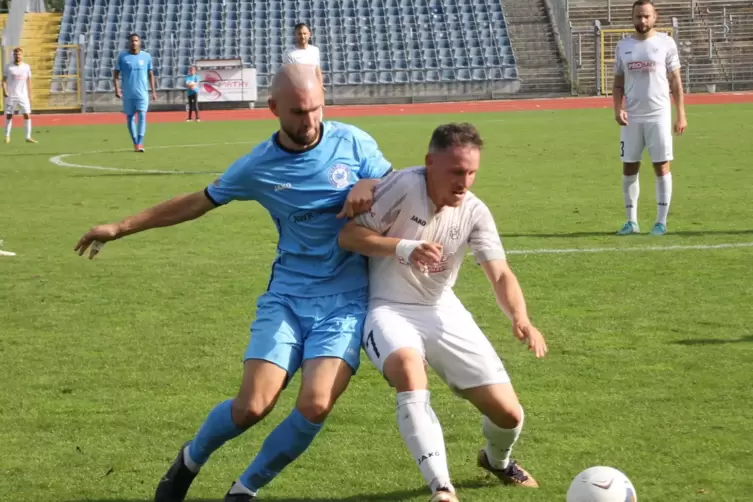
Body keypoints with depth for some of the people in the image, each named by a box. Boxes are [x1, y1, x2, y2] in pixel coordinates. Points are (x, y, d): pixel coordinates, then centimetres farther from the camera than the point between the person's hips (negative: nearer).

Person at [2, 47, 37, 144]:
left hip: (23, 96, 1)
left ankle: (28, 137, 0)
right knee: (9, 116, 4)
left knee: (27, 115, -5)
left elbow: (28, 82, 11)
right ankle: (7, 136, 14)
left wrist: (30, 95, 9)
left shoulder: (26, 67, 5)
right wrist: (4, 91, -16)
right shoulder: (9, 67, -1)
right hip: (11, 96, -1)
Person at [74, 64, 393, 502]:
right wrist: (121, 228, 16)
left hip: (345, 301, 0)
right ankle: (191, 461, 22)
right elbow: (198, 202, 14)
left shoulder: (353, 142, -2)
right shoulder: (257, 167, 0)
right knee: (252, 406, -12)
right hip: (286, 297, 0)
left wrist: (368, 185, -14)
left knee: (315, 406, -20)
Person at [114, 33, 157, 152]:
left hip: (142, 92, -1)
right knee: (130, 117, 5)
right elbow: (116, 74, 4)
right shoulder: (122, 56, 1)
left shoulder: (146, 56, 4)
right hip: (128, 93, 1)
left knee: (142, 116, -13)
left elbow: (150, 74, 11)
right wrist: (117, 89, -8)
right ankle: (135, 143, 16)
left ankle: (140, 143, -17)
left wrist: (153, 91, 8)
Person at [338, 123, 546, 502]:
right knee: (408, 370, -40)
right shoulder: (404, 185, -20)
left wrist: (520, 319, -31)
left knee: (509, 413, -2)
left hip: (442, 311, 4)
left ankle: (497, 460, 37)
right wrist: (403, 248, -33)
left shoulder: (474, 212, -7)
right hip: (389, 310, -4)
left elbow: (500, 275, -11)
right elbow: (348, 235, -17)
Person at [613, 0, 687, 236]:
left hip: (659, 116, -3)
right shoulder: (623, 46, 8)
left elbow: (675, 82, 2)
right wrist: (617, 109, -4)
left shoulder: (665, 43, 0)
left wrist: (681, 114, -3)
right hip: (631, 118, 3)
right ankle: (631, 221, 13)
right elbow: (618, 83, 13)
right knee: (629, 169, 4)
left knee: (662, 167, -1)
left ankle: (661, 221, 5)